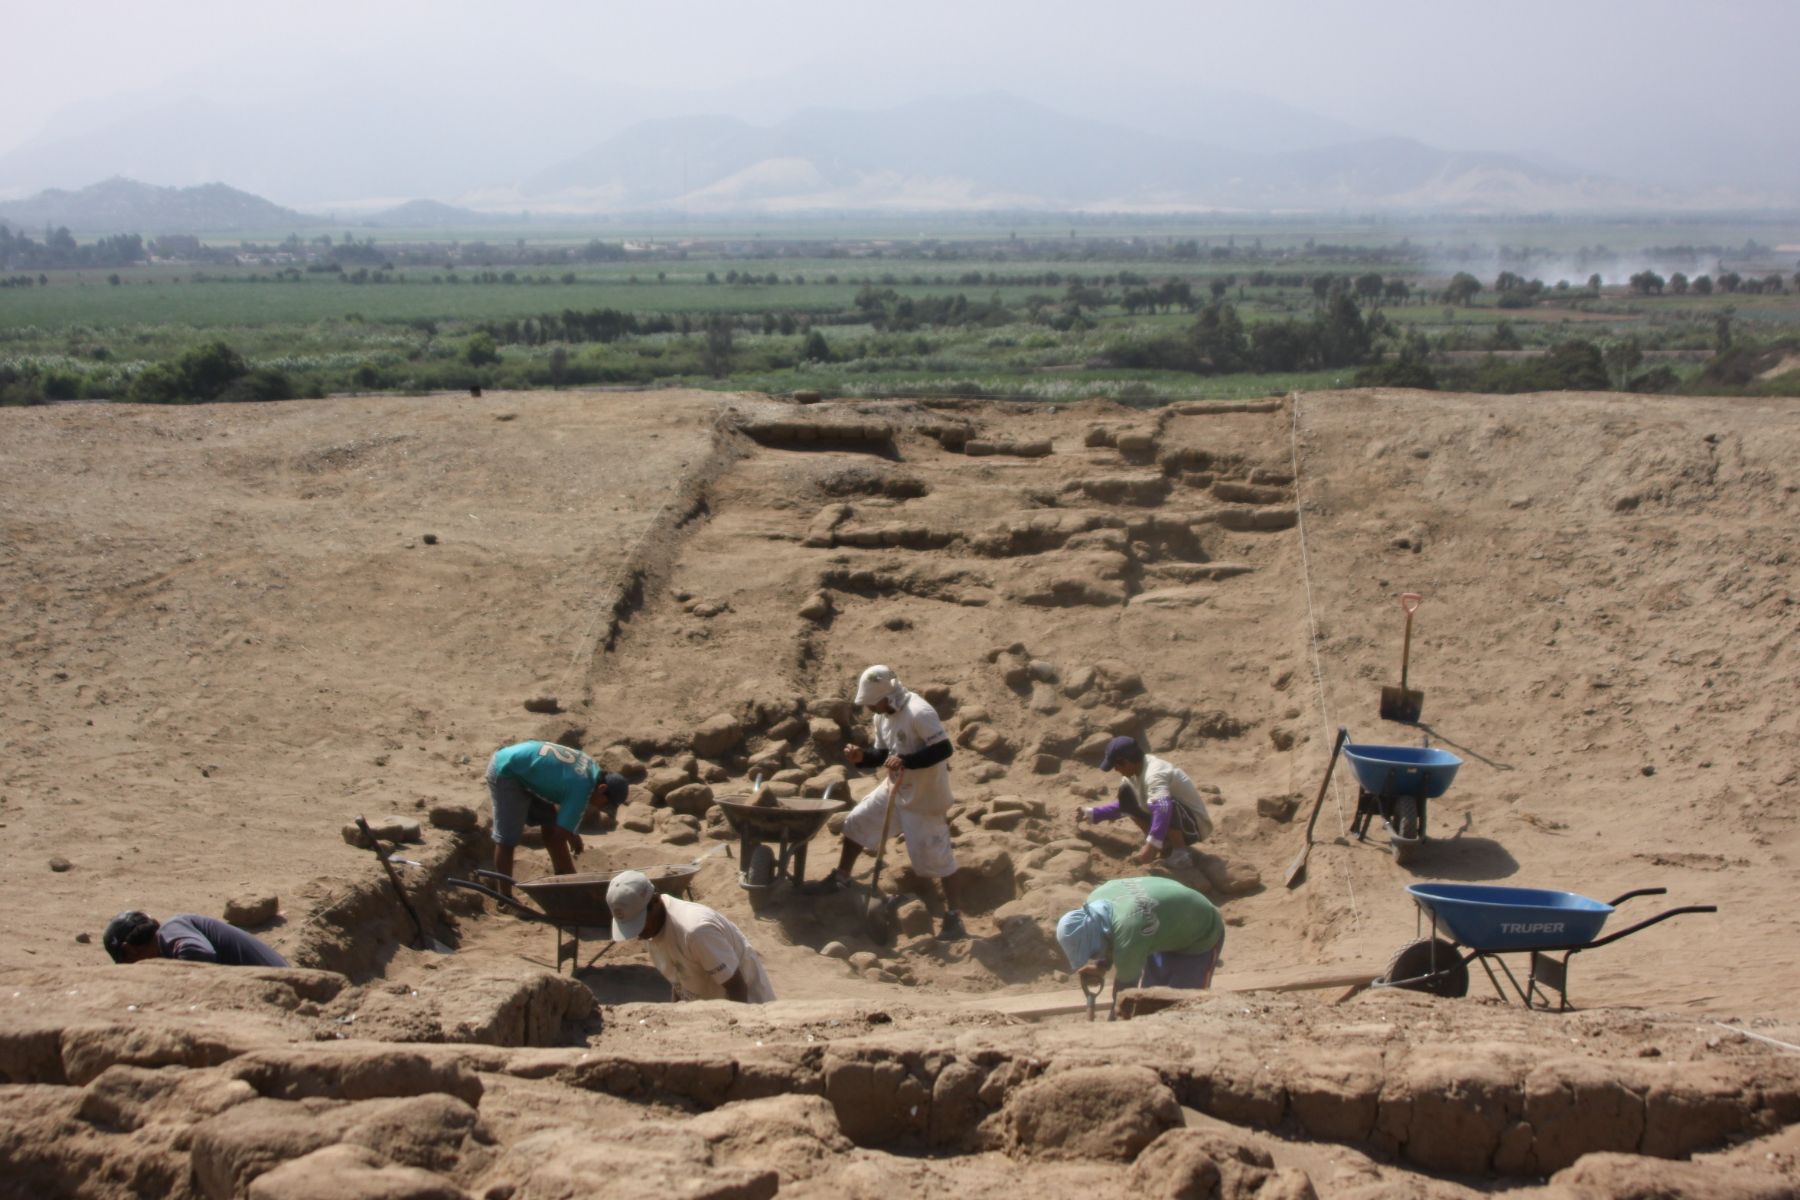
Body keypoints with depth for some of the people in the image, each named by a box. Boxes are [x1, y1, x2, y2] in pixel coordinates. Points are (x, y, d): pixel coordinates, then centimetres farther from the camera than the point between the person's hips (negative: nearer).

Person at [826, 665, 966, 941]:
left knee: (935, 854, -6)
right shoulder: (882, 716, 1)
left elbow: (943, 749, -29)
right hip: (896, 787, 9)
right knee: (857, 821, 12)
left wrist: (906, 761, -36)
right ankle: (840, 880, 32)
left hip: (924, 795, -9)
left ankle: (954, 920, 2)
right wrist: (862, 755, -9)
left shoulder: (919, 713, -26)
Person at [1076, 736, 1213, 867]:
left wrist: (1152, 846, -50)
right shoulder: (1136, 772, -1)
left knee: (1164, 807, -39)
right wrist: (1090, 814, 9)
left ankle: (1180, 853, -16)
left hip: (1195, 824, -9)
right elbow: (1123, 805, 15)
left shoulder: (1154, 775, -30)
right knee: (1126, 795, 2)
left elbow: (1163, 808, -47)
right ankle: (1165, 844, 4)